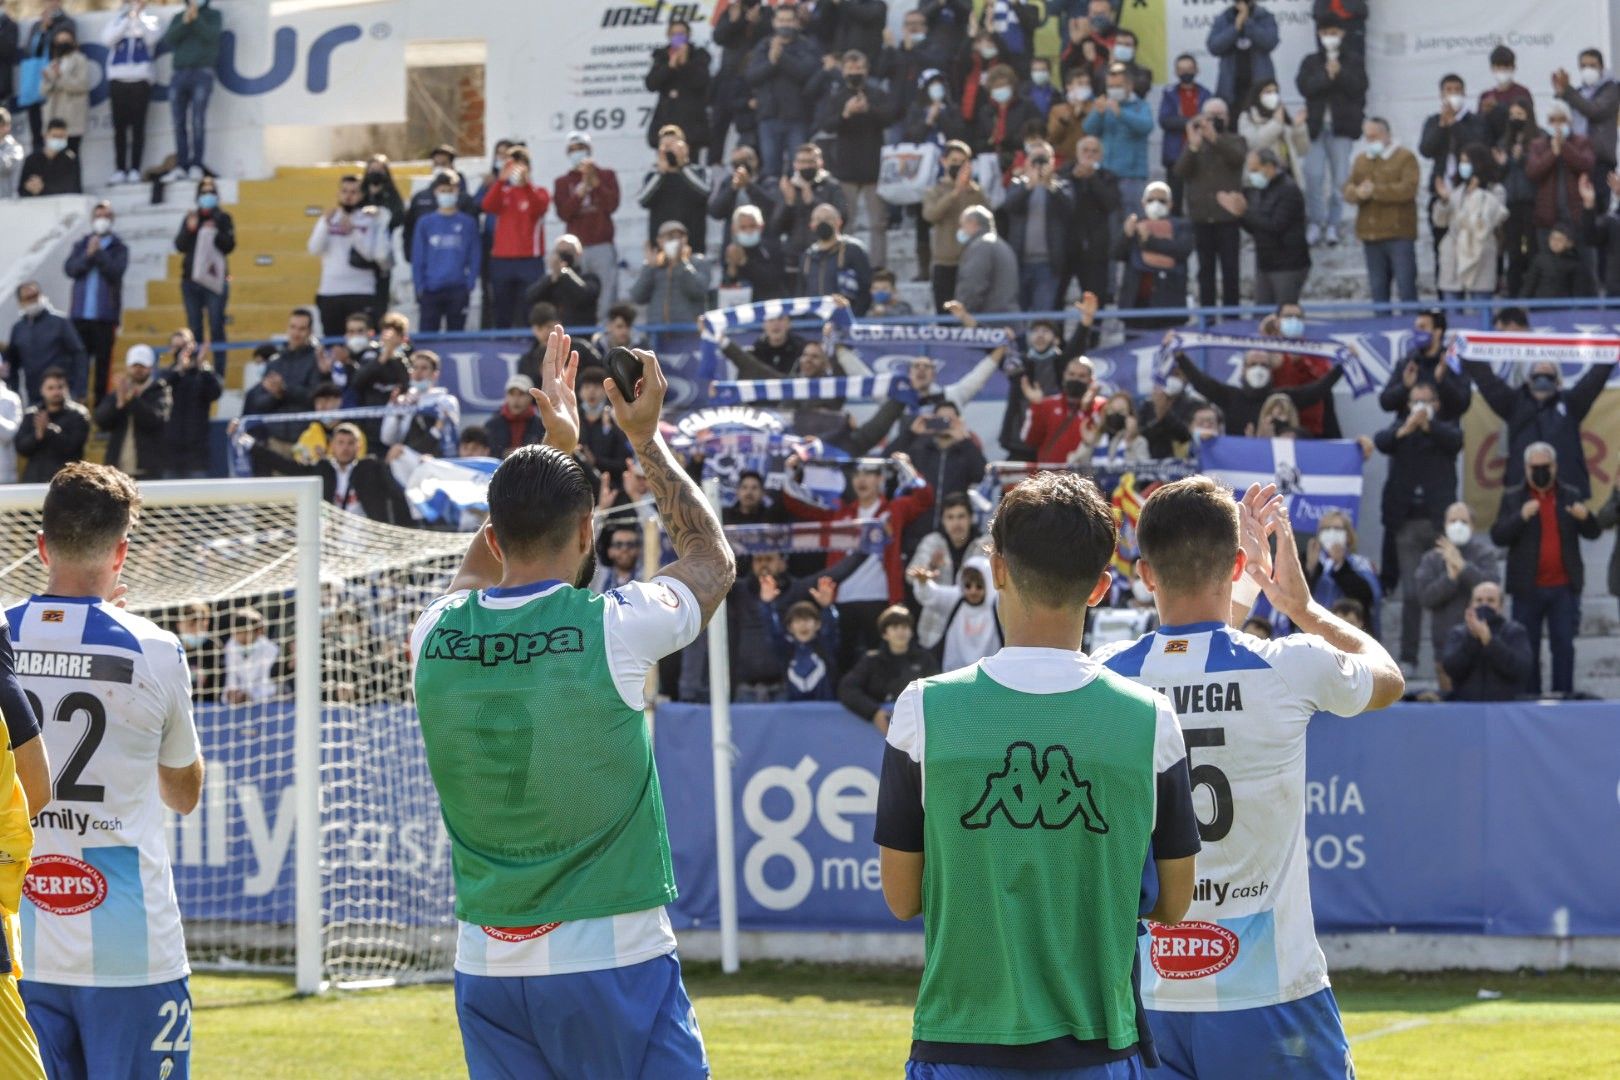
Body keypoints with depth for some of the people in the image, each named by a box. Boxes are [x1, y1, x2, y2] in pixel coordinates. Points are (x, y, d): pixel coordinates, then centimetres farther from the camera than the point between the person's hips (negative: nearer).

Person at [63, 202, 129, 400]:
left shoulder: (119, 248, 2)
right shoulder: (81, 246, 11)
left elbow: (115, 271, -12)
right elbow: (70, 269, -2)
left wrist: (98, 253, -15)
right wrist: (88, 255, -15)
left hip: (105, 314, -3)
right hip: (81, 312, 3)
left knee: (103, 359, 0)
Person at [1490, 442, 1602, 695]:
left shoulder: (1571, 496, 8)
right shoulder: (1512, 498, 3)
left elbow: (1594, 533, 5)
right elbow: (1497, 537, -6)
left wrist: (1586, 517, -18)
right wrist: (1521, 517, -22)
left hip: (1564, 588, 1)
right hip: (1528, 588, -1)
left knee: (1564, 646, 1)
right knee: (1527, 648, 3)